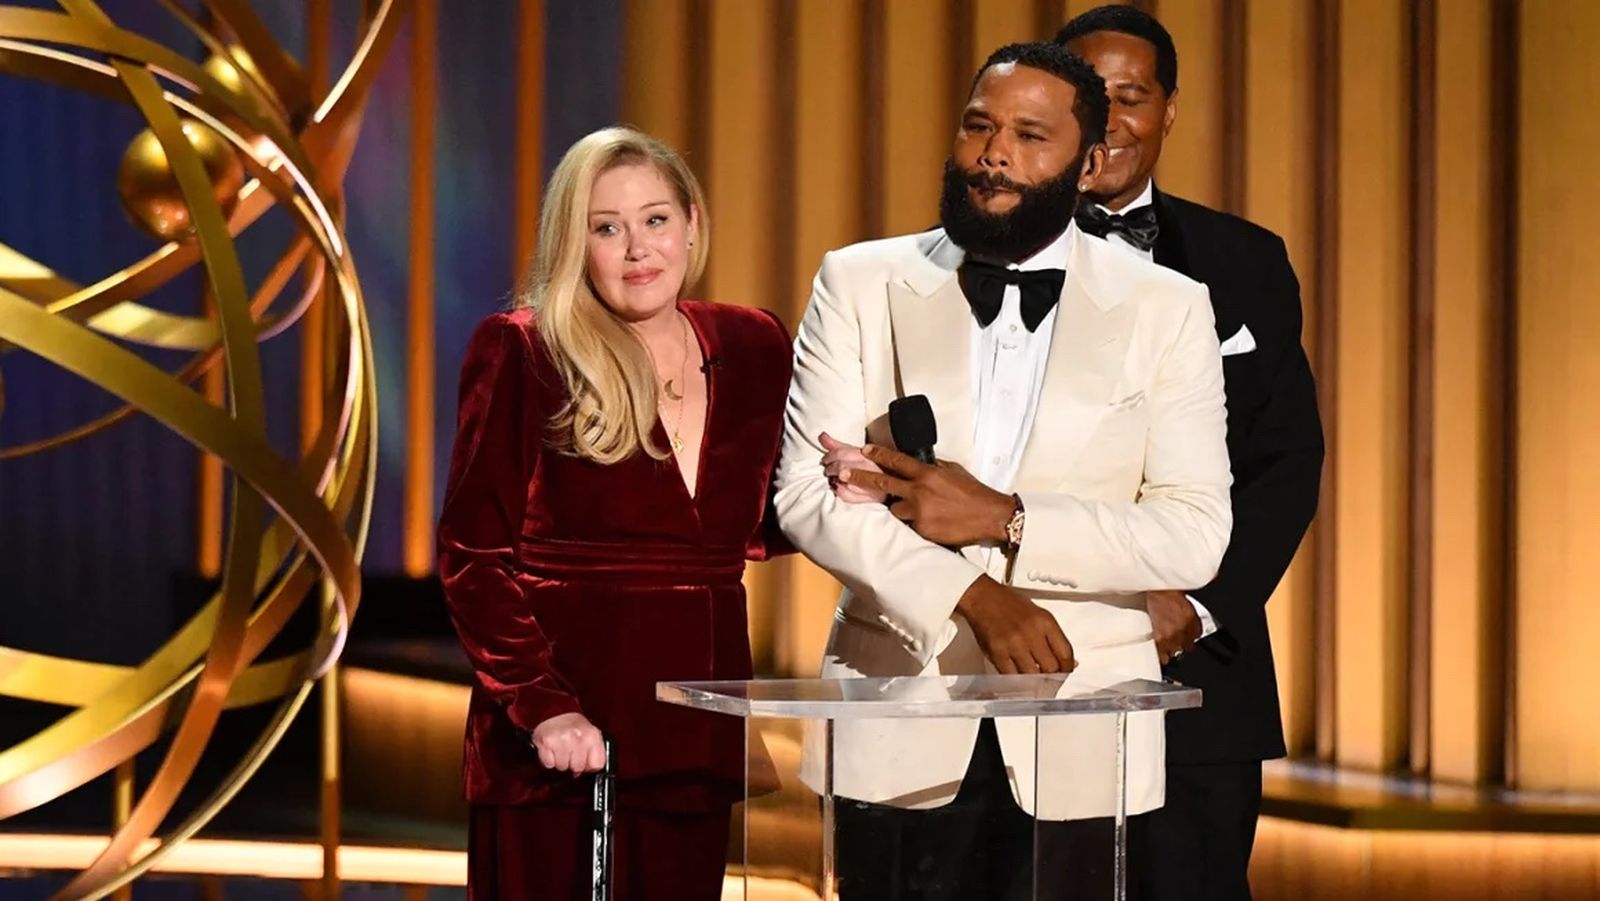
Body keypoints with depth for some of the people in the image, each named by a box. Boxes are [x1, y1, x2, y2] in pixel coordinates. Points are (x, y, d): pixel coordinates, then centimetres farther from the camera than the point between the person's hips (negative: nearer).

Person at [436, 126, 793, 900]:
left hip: (696, 735, 4)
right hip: (560, 743, -4)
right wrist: (540, 708, -17)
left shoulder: (751, 349, 8)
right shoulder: (521, 354, -5)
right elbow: (474, 555, -7)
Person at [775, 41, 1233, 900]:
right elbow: (805, 493, -7)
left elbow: (1197, 534, -5)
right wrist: (973, 596, -20)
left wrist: (1000, 519, -16)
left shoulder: (1166, 309, 3)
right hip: (901, 732, 0)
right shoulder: (860, 284, 4)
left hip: (1081, 741, 0)